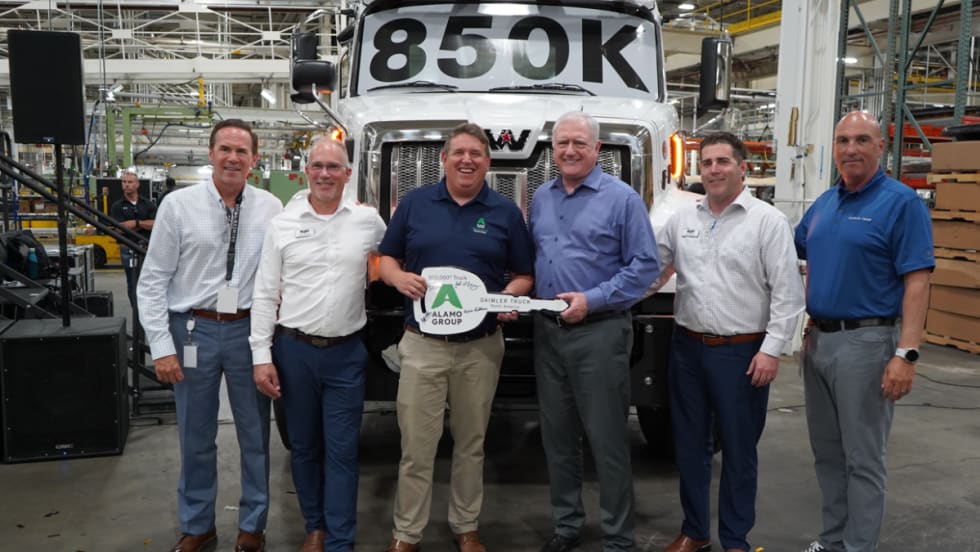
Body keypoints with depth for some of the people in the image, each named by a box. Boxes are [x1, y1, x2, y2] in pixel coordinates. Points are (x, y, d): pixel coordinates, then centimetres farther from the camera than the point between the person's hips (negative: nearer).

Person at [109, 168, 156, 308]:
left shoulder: (148, 204, 5)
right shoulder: (117, 206, 0)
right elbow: (120, 228, -12)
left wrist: (136, 223, -16)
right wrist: (145, 224, -9)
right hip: (129, 251, -1)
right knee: (134, 285, 6)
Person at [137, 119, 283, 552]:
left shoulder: (270, 208, 0)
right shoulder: (179, 204, -3)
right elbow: (153, 281, -3)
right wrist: (162, 347, -7)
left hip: (249, 330, 1)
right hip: (194, 330, -1)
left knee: (255, 435, 12)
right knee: (196, 438, 12)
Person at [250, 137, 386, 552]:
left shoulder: (368, 220, -1)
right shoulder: (282, 224, 0)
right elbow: (265, 293, 1)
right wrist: (262, 355, -4)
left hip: (347, 352, -1)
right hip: (293, 349, 1)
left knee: (342, 451, 3)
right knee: (304, 446, 14)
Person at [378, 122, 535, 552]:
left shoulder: (506, 211, 4)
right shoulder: (414, 203, 4)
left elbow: (524, 275, 8)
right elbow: (386, 258, 8)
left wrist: (511, 296, -14)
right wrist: (399, 277, -14)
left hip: (480, 346, 1)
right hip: (422, 343, 0)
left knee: (470, 444, 13)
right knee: (416, 446, 4)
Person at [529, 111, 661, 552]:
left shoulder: (622, 198, -5)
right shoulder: (540, 198, 12)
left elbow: (646, 265, -9)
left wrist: (593, 300, -17)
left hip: (599, 333, -6)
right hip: (547, 332, 6)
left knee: (607, 440, 0)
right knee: (557, 436, 14)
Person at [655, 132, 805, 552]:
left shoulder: (768, 220, -6)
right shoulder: (682, 219, 8)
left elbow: (787, 292, -10)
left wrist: (771, 349, -14)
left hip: (742, 352, -4)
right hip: (687, 347, 5)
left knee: (739, 450, 7)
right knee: (689, 445, 14)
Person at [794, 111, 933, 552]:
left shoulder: (901, 202, -10)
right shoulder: (824, 203, 11)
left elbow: (917, 283, -15)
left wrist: (906, 354, -22)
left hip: (866, 342, -7)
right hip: (818, 340, 7)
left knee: (862, 458, 3)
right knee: (827, 452, 16)